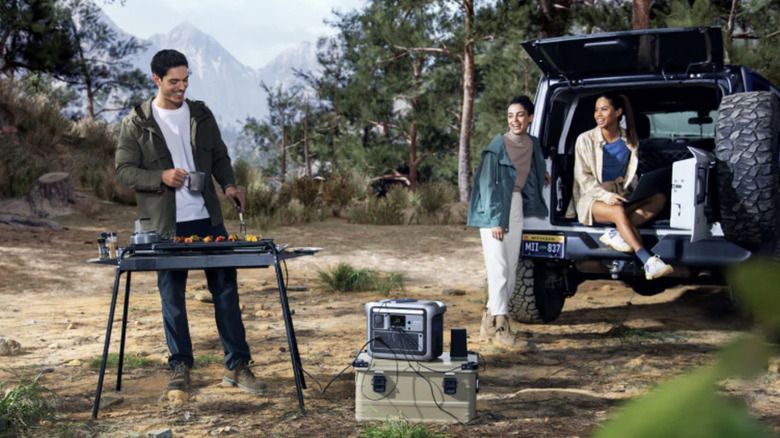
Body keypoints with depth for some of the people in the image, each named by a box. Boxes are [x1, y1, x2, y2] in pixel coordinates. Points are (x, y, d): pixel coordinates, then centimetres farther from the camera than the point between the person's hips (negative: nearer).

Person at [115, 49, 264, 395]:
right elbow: (124, 171, -2)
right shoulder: (136, 123, 0)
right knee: (172, 296, 5)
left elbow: (219, 156, 17)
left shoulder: (201, 115, 10)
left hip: (208, 218, 3)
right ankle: (180, 368, 19)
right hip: (166, 224, -2)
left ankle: (237, 366, 11)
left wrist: (229, 184, -2)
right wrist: (161, 177, -19)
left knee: (226, 288, 2)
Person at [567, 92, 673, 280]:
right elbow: (583, 178, -6)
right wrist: (606, 196, -22)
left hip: (621, 196, 5)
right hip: (592, 199, -5)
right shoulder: (586, 140, -2)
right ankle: (649, 262, -47)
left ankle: (617, 233, -34)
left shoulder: (629, 140, 9)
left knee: (659, 198, -18)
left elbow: (631, 174, 16)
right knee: (619, 211, -37)